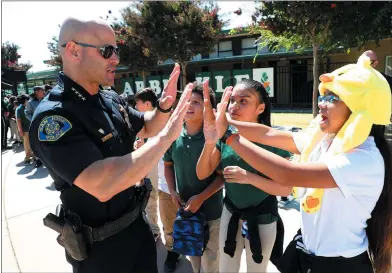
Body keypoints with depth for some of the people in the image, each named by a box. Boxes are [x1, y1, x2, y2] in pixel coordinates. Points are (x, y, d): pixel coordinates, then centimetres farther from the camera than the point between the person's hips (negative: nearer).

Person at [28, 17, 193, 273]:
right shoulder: (52, 116, -27)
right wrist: (167, 135, -33)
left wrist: (164, 107, -9)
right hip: (99, 245, -6)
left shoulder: (112, 99, -3)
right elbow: (102, 185, -38)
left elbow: (146, 128, 13)